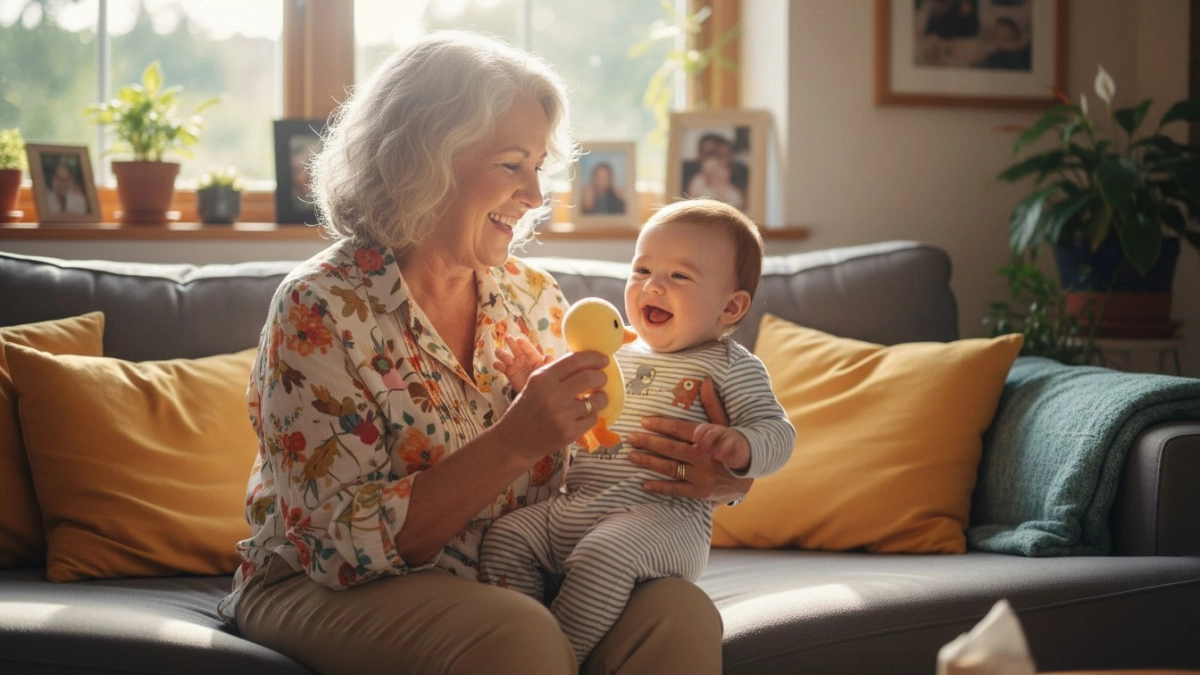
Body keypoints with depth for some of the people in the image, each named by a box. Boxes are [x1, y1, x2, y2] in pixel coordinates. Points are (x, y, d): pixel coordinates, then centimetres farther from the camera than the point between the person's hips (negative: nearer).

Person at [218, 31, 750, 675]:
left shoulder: (532, 296, 3)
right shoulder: (319, 310, -15)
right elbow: (349, 542, -20)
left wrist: (712, 476, -11)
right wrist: (512, 444, -29)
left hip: (509, 581, 5)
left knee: (679, 612, -22)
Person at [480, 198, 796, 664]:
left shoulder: (729, 366, 2)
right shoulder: (618, 356, 22)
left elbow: (777, 432, -6)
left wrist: (740, 446, -28)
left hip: (663, 513, -8)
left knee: (603, 554, -34)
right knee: (507, 537, -4)